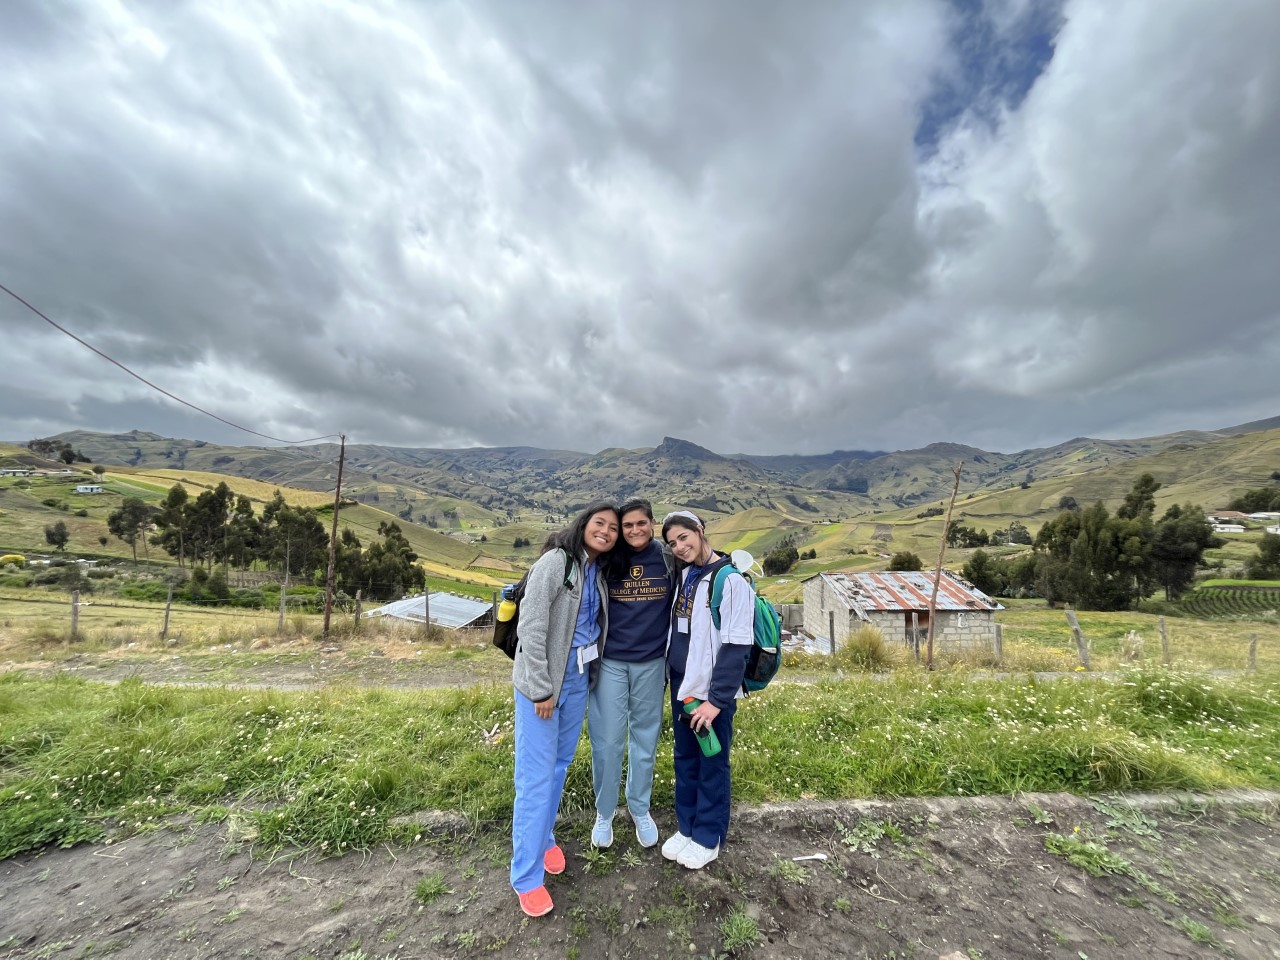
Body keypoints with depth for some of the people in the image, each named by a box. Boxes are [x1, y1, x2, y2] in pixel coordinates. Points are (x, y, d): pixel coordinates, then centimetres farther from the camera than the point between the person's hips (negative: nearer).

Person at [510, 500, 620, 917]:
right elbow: (530, 628, -19)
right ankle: (527, 876, 20)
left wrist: (588, 673, 7)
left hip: (578, 678, 7)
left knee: (560, 763, 20)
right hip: (544, 681, -7)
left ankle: (544, 837, 41)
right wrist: (541, 688, -17)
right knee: (536, 775, 3)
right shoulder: (555, 561, -17)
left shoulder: (597, 571, 6)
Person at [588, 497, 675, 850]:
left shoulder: (668, 559, -4)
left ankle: (640, 809, 36)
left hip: (651, 662, 1)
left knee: (645, 738, 15)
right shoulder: (606, 561, -6)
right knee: (607, 740, 7)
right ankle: (604, 813, 30)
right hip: (610, 662, 0)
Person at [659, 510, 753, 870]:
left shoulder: (731, 580, -16)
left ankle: (708, 837, 29)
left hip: (713, 693, -6)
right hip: (682, 686, 7)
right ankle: (687, 827, 36)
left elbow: (736, 647, -19)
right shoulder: (683, 576, 5)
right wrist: (669, 677, 11)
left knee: (712, 765, 10)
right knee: (685, 760, 18)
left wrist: (717, 699, -19)